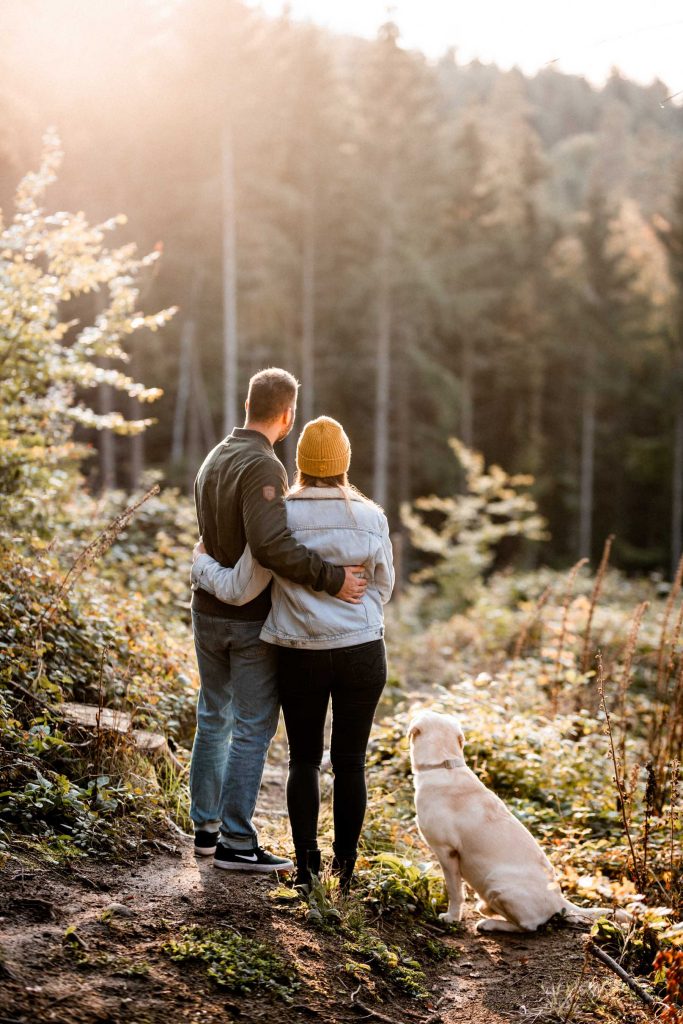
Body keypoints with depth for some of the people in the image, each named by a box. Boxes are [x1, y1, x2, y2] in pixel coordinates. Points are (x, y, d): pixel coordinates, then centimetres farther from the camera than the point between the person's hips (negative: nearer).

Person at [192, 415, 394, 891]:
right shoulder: (372, 517, -4)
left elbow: (239, 589, -7)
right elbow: (383, 588, 8)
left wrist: (202, 565, 12)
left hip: (300, 655, 0)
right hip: (362, 653, 1)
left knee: (305, 759, 15)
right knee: (350, 761, 11)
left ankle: (307, 861, 11)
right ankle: (346, 865, 14)